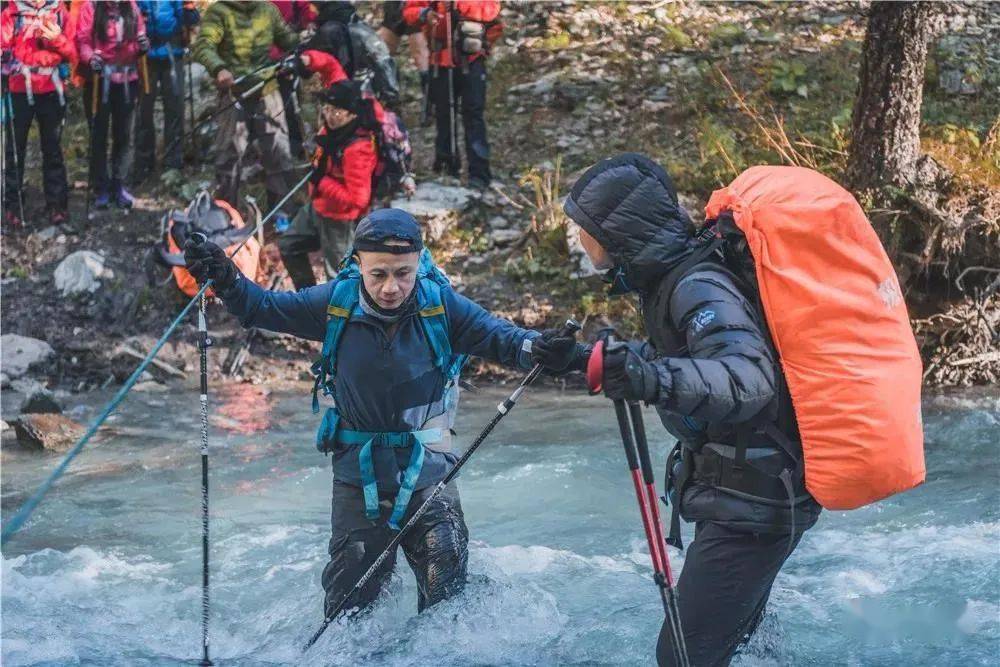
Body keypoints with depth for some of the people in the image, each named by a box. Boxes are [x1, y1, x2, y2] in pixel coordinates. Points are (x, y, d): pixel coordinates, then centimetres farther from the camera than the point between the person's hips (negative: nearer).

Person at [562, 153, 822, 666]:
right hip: (745, 492, 10)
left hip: (754, 503, -10)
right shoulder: (671, 277, 5)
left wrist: (658, 378, -56)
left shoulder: (696, 286, -25)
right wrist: (606, 358, 29)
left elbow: (750, 378, -42)